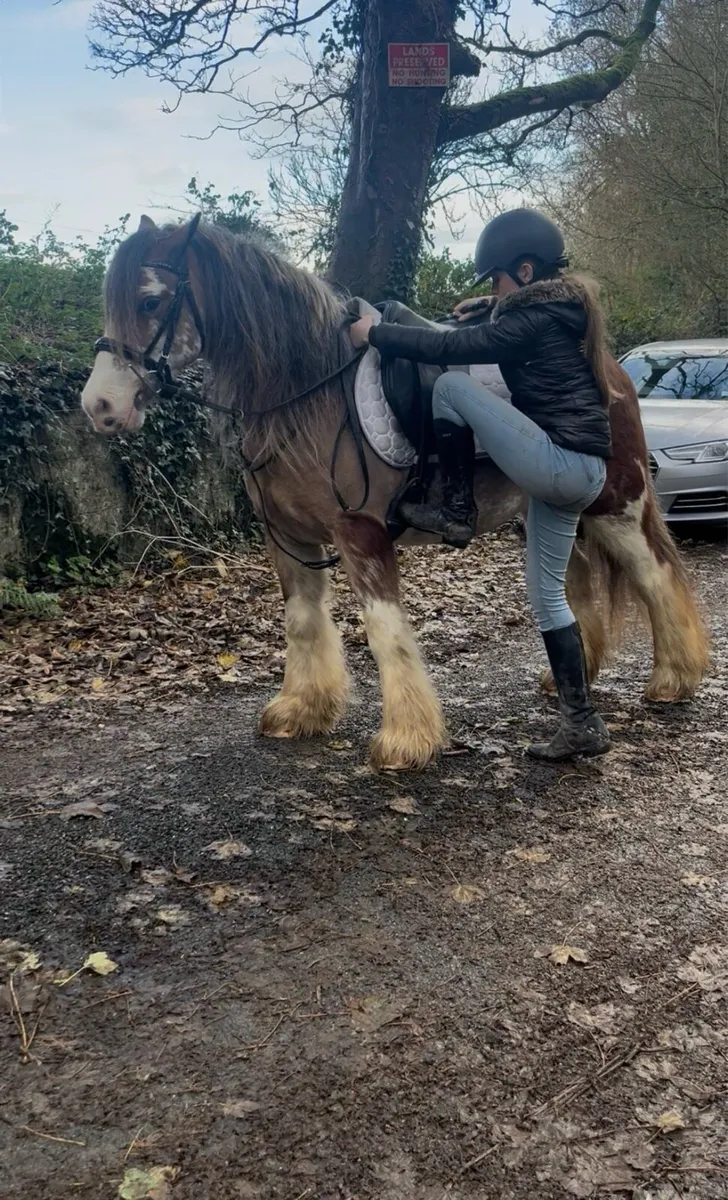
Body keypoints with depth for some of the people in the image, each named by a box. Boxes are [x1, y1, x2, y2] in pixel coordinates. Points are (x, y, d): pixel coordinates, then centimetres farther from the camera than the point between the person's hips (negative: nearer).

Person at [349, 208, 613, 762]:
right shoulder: (562, 306, 16)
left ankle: (457, 513, -1)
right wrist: (493, 306, 32)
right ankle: (583, 724, 12)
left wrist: (376, 332, -8)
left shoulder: (536, 319, -12)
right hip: (581, 475, 10)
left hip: (557, 462, -10)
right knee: (547, 594, 12)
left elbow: (449, 348, -17)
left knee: (452, 384, -9)